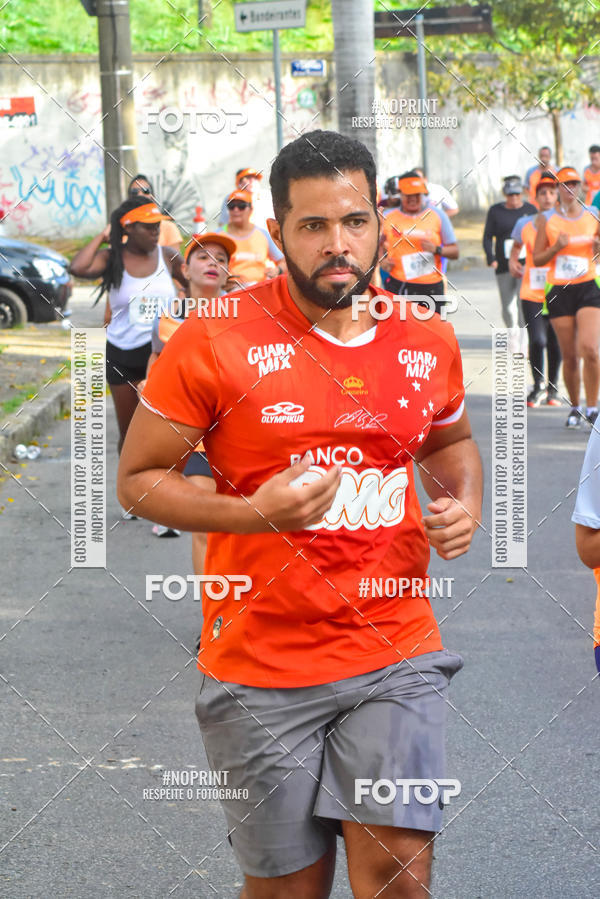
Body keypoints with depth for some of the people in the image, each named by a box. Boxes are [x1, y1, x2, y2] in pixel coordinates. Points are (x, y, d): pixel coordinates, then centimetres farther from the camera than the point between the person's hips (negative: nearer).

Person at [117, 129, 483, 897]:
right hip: (264, 668, -2)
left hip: (397, 658, 2)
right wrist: (253, 513, -19)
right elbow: (138, 479, -4)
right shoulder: (215, 341, -9)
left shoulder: (427, 338, 4)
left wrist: (465, 503, 2)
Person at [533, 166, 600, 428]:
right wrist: (556, 247, -13)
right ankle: (575, 408, 21)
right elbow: (537, 259, 4)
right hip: (559, 290, 0)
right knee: (569, 356, 2)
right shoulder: (546, 219, 3)